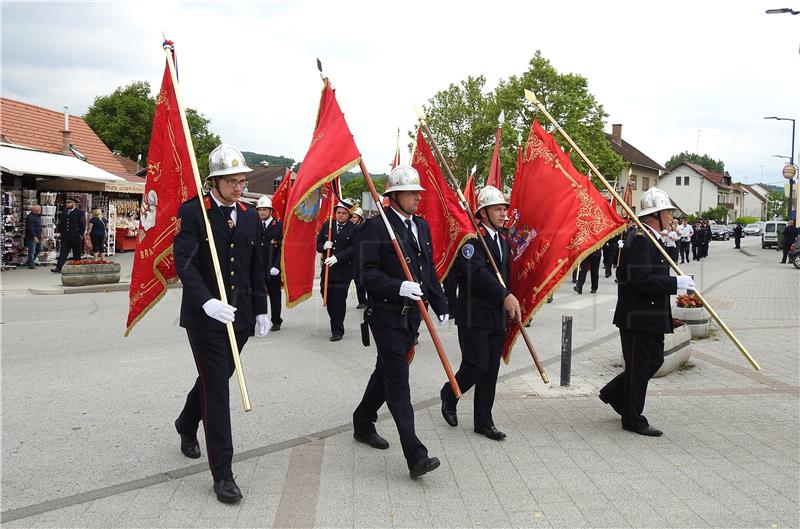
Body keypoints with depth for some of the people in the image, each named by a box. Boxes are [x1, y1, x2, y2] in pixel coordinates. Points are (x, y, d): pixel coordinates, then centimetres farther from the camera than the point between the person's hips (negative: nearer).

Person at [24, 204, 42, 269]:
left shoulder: (38, 216, 13)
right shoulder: (30, 217, -17)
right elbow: (30, 228, -22)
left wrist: (40, 235, 18)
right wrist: (34, 237, -25)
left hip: (38, 237, 10)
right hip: (32, 237, -10)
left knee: (39, 249, 15)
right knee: (32, 251, -4)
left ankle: (29, 261, 27)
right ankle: (31, 264, 4)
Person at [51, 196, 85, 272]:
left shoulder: (80, 212, -3)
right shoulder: (64, 212, 14)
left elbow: (83, 224, -6)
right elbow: (61, 223, 23)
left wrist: (81, 234, -10)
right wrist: (60, 231, 12)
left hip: (76, 237, -5)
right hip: (65, 236, 5)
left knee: (76, 254, 4)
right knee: (63, 252, -1)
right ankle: (58, 268, -5)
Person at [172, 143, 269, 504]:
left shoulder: (249, 216, 9)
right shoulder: (192, 211, -8)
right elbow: (185, 263, -18)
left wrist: (261, 311, 11)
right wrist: (207, 302, -32)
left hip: (240, 315, 6)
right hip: (204, 316, -6)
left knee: (216, 377, 20)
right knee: (217, 388, -4)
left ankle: (187, 424, 50)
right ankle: (222, 473, 5)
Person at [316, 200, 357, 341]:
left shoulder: (354, 230, -2)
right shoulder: (327, 226, 11)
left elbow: (354, 248, -12)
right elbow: (318, 244, 12)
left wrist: (336, 257, -21)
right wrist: (324, 246, -12)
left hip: (344, 270, -4)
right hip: (327, 269, 4)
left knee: (339, 300, -3)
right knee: (329, 298, 8)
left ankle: (337, 330, 7)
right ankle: (336, 325, 29)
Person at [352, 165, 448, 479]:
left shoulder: (422, 226, 12)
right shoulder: (376, 227, -11)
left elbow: (429, 270, 17)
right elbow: (369, 273, -15)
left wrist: (440, 306, 12)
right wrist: (399, 287, -29)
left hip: (411, 314, 8)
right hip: (386, 315, -8)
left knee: (386, 373, 20)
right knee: (398, 382, -8)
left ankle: (363, 425, 40)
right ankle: (416, 456, -8)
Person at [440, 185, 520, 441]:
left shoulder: (504, 240, 15)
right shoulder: (471, 238, -12)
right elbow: (478, 273, -25)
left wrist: (508, 305, 14)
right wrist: (506, 297, -32)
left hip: (497, 316, 8)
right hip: (474, 315, -7)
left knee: (491, 370, 9)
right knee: (476, 366, -7)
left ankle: (483, 421, 19)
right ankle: (449, 394, 22)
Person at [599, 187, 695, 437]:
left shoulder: (652, 238, 15)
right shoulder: (640, 239, -19)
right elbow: (641, 279, -27)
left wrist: (676, 283, 13)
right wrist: (676, 282, -24)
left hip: (652, 314, 11)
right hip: (638, 316, -11)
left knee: (654, 360, 18)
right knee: (639, 366, 0)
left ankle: (613, 393, 32)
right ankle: (633, 420, 13)